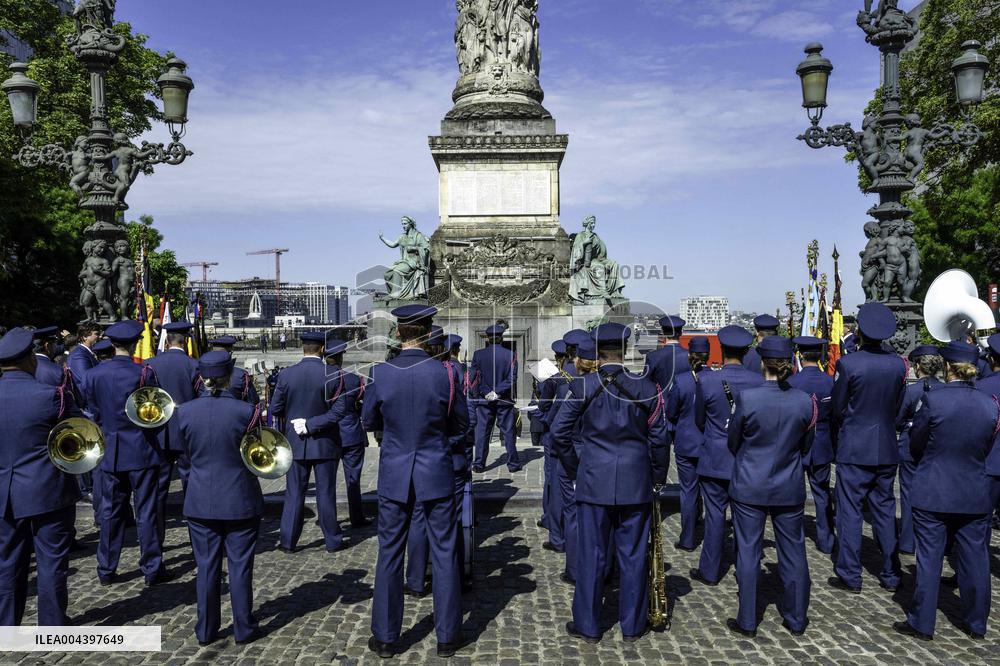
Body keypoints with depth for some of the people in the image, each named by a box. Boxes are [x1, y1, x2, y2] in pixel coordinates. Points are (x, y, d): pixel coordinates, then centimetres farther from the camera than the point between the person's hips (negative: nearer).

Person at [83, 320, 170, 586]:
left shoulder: (93, 375, -2)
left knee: (111, 511, 14)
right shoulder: (144, 374, -14)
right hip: (142, 453, -4)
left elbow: (95, 414, 6)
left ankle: (106, 570, 22)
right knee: (146, 512, 4)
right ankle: (152, 569, 10)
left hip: (110, 454, 4)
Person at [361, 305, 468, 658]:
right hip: (436, 473, -1)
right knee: (444, 554, 11)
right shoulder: (443, 373, -13)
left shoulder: (380, 373, -10)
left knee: (389, 554, 13)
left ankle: (385, 637, 24)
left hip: (394, 474, 1)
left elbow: (369, 421, 4)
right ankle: (447, 636, 22)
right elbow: (460, 423, -1)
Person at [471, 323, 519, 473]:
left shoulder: (478, 354, -3)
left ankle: (479, 464, 8)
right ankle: (513, 463, 12)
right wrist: (497, 392, -9)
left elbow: (475, 377, -5)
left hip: (484, 399, 1)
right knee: (508, 431, 7)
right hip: (504, 400, 0)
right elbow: (512, 378, -9)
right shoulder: (510, 355, -5)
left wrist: (487, 393, -5)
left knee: (482, 432, 7)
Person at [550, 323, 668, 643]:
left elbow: (559, 432, -5)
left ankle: (587, 625, 19)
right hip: (636, 484, 1)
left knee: (592, 554, 8)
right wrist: (658, 479, 12)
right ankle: (632, 625, 23)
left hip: (593, 481, -1)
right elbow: (659, 439, 0)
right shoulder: (646, 389, -3)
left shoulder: (582, 387, -6)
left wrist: (574, 469, 8)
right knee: (633, 555, 11)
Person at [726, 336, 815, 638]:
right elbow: (805, 446, 5)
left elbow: (733, 442, -3)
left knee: (748, 553, 8)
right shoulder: (805, 401, -9)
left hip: (749, 488, -2)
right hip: (790, 490, 3)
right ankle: (796, 619, 30)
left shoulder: (747, 397, -17)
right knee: (793, 553, 16)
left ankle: (747, 622, 17)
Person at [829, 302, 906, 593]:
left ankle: (850, 576, 10)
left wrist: (837, 431, 12)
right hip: (887, 449, 5)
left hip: (853, 450, -5)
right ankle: (891, 575, 23)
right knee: (884, 510, 15)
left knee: (850, 512, 4)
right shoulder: (898, 364, -2)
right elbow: (899, 406, 6)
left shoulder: (847, 364, -16)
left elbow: (837, 408, -7)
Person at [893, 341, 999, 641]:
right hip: (975, 495, 4)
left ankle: (922, 624, 14)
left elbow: (916, 443, -5)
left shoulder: (933, 399, -17)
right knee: (975, 559, 15)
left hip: (933, 494, -4)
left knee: (929, 558, 5)